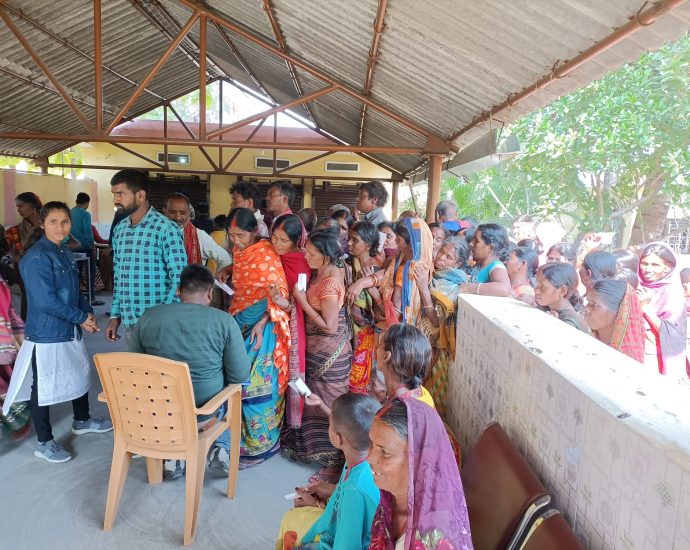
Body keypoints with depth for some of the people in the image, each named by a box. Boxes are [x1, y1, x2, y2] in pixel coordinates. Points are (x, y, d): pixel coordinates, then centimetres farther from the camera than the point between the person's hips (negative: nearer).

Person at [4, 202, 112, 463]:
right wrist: (81, 317, -17)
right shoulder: (36, 258, -20)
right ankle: (44, 442, 21)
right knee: (43, 388, 6)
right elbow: (46, 301, -25)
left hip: (71, 330, 9)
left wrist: (88, 313, -1)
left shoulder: (66, 253, 7)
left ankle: (82, 421, 44)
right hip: (46, 334, -9)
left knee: (80, 375, 23)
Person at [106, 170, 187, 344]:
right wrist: (115, 315, 12)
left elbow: (178, 279, -13)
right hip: (128, 322, 6)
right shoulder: (119, 230, 9)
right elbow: (118, 276, 16)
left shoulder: (166, 229, -12)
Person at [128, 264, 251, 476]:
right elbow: (240, 376, -11)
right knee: (230, 388, 30)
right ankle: (221, 448, 19)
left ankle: (173, 456, 24)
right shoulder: (224, 320, -15)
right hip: (205, 412, -2)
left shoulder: (148, 316, -8)